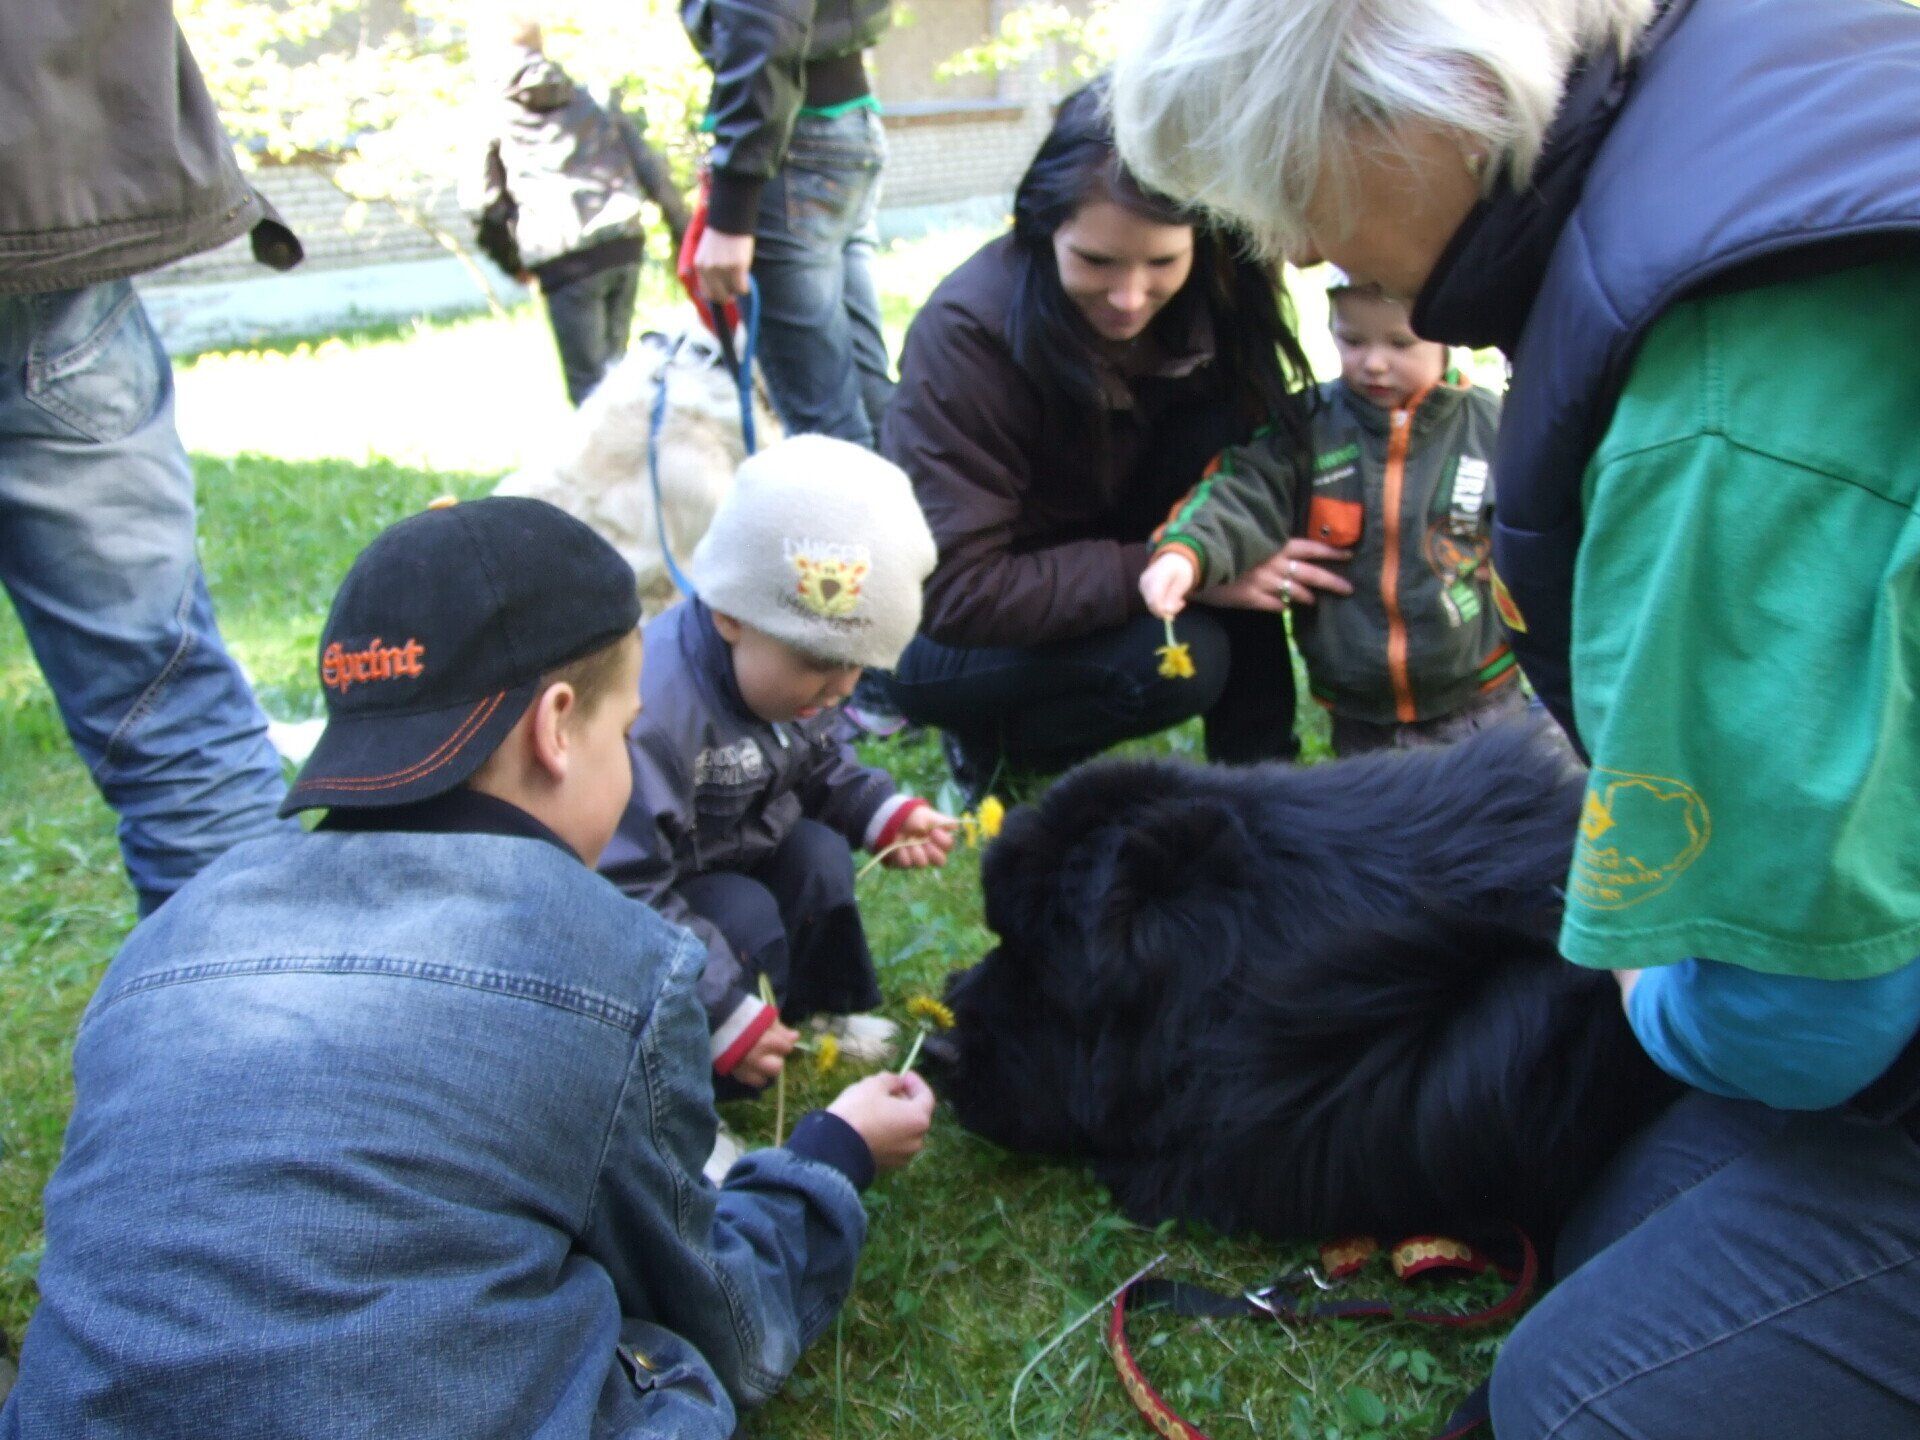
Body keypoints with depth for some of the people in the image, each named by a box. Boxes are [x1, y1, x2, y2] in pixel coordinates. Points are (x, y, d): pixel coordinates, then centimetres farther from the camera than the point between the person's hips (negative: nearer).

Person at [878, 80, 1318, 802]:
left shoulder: (1210, 301, -16)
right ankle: (987, 737, -2)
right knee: (1180, 660, -31)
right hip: (939, 633, -5)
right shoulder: (968, 332, -28)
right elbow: (958, 590, -27)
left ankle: (1256, 758, -11)